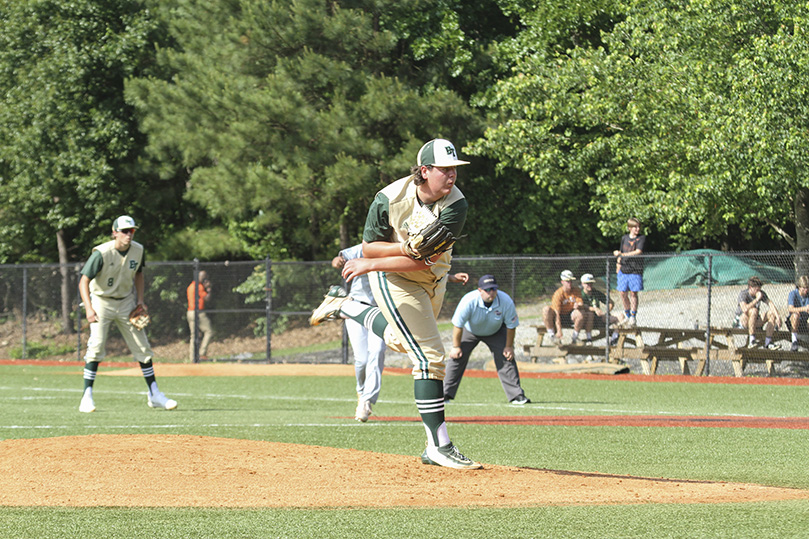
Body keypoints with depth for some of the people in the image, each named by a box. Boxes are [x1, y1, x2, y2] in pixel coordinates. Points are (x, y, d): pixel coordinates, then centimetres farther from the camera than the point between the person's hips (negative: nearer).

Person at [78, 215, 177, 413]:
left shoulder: (137, 250, -7)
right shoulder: (102, 254, -23)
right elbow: (84, 281, -25)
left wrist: (140, 299, 3)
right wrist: (89, 309, -37)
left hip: (126, 302, 5)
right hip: (101, 302, -5)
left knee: (143, 348, 5)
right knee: (96, 346, -16)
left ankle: (154, 395, 15)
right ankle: (87, 397, -10)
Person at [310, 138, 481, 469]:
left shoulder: (455, 205, -23)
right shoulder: (390, 199, -25)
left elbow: (427, 259, -28)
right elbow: (369, 246, -15)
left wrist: (371, 265, -30)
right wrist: (406, 248, -33)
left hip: (433, 281, 5)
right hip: (394, 282, -5)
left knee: (400, 340, 31)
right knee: (430, 356, -15)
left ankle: (344, 307, 54)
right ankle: (440, 447, -13)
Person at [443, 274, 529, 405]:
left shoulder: (506, 301, -31)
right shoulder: (469, 301, -36)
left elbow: (511, 326, -16)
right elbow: (457, 325, -25)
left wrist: (509, 346, -11)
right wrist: (456, 346, -19)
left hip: (495, 331, 1)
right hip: (470, 331, -1)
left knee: (506, 358, -11)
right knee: (457, 357, -10)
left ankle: (516, 395, -7)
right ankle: (445, 393, -1)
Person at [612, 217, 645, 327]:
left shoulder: (642, 238, -2)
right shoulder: (624, 238, 12)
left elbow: (638, 252, -14)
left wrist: (622, 254, -16)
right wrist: (618, 264, 15)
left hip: (635, 270, -4)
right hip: (624, 269, 4)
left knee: (633, 293, -5)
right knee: (623, 293, 2)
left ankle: (633, 317, 2)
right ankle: (627, 314, 20)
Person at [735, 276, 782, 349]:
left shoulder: (761, 293, -1)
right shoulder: (743, 293, -18)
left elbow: (771, 305, -9)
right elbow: (745, 309, -33)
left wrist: (778, 317, -25)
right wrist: (757, 299, -29)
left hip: (755, 321, 6)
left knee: (772, 313, -15)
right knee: (754, 310, -36)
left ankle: (768, 342, -18)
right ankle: (752, 340, -39)